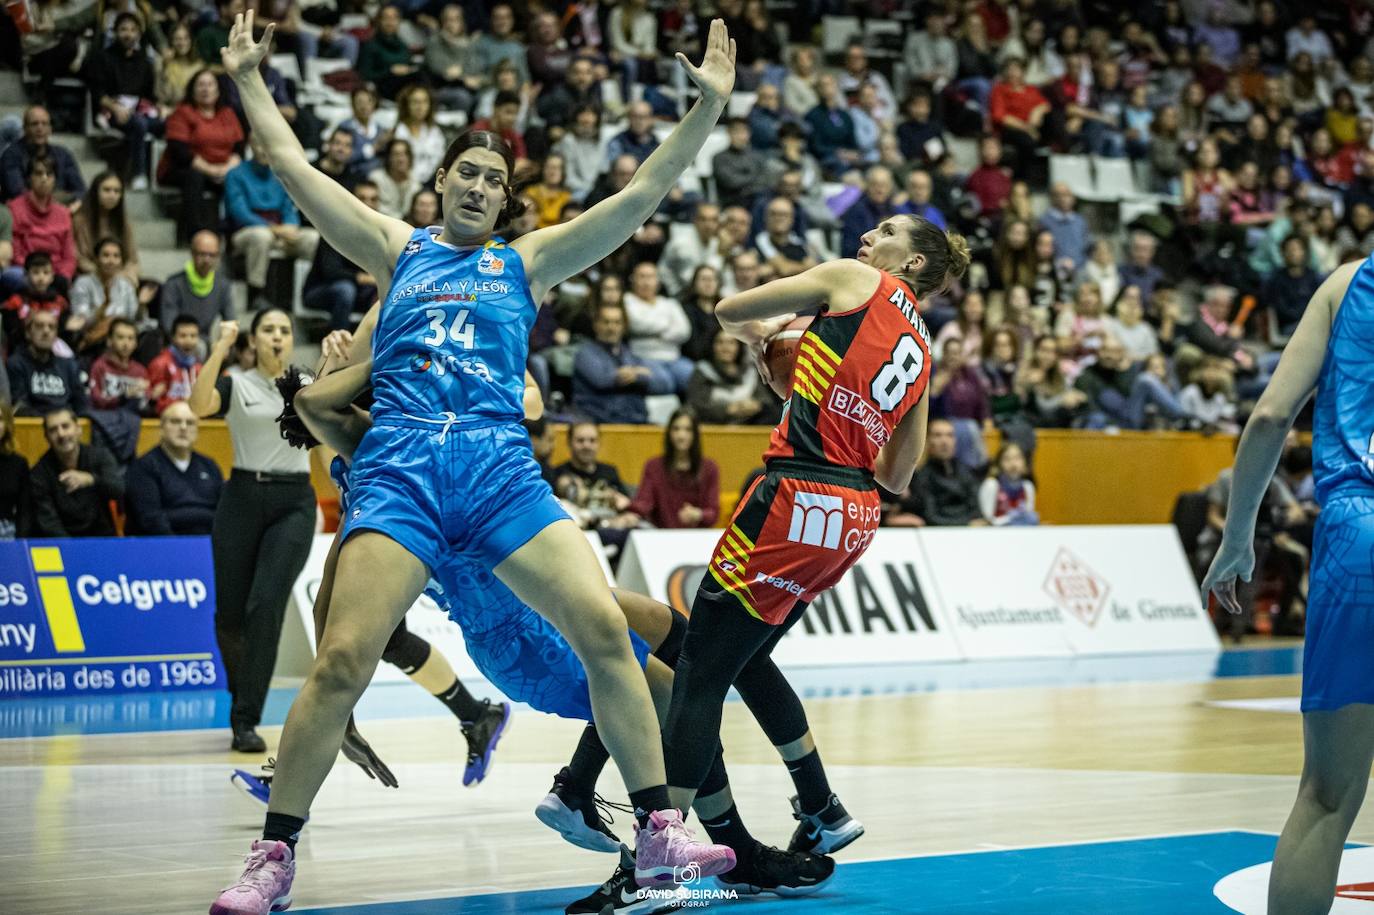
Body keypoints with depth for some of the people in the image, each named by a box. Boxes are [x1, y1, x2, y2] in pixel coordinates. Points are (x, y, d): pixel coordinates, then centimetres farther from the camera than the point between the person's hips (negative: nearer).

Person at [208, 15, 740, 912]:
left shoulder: (526, 261, 18)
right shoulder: (398, 248, 17)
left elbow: (641, 197, 11)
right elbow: (294, 167, 15)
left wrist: (709, 106, 5)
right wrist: (249, 78, 14)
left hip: (502, 468, 2)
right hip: (400, 468, -1)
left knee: (605, 629, -12)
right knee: (343, 659, -13)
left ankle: (659, 834, -3)